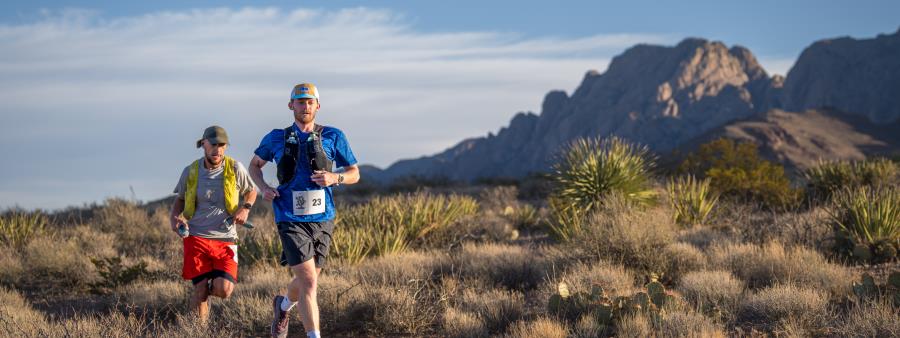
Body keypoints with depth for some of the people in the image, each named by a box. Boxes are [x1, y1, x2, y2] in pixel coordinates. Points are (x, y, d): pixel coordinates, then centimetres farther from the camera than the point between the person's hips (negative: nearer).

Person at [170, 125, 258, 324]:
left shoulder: (235, 169, 0)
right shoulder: (191, 171, 3)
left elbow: (251, 191, 18)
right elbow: (180, 199, 20)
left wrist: (245, 208, -3)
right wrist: (174, 218, -1)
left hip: (225, 239, 0)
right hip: (196, 237, 0)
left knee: (224, 290, -16)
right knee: (200, 290, -8)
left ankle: (213, 284, 21)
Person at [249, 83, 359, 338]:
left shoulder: (333, 137, 2)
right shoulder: (276, 138, 3)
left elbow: (354, 173, 9)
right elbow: (255, 165, 19)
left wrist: (335, 178, -13)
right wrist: (263, 188, -1)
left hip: (322, 220, 3)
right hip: (291, 221, -3)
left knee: (307, 281, 17)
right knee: (308, 283, -16)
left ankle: (283, 305, 50)